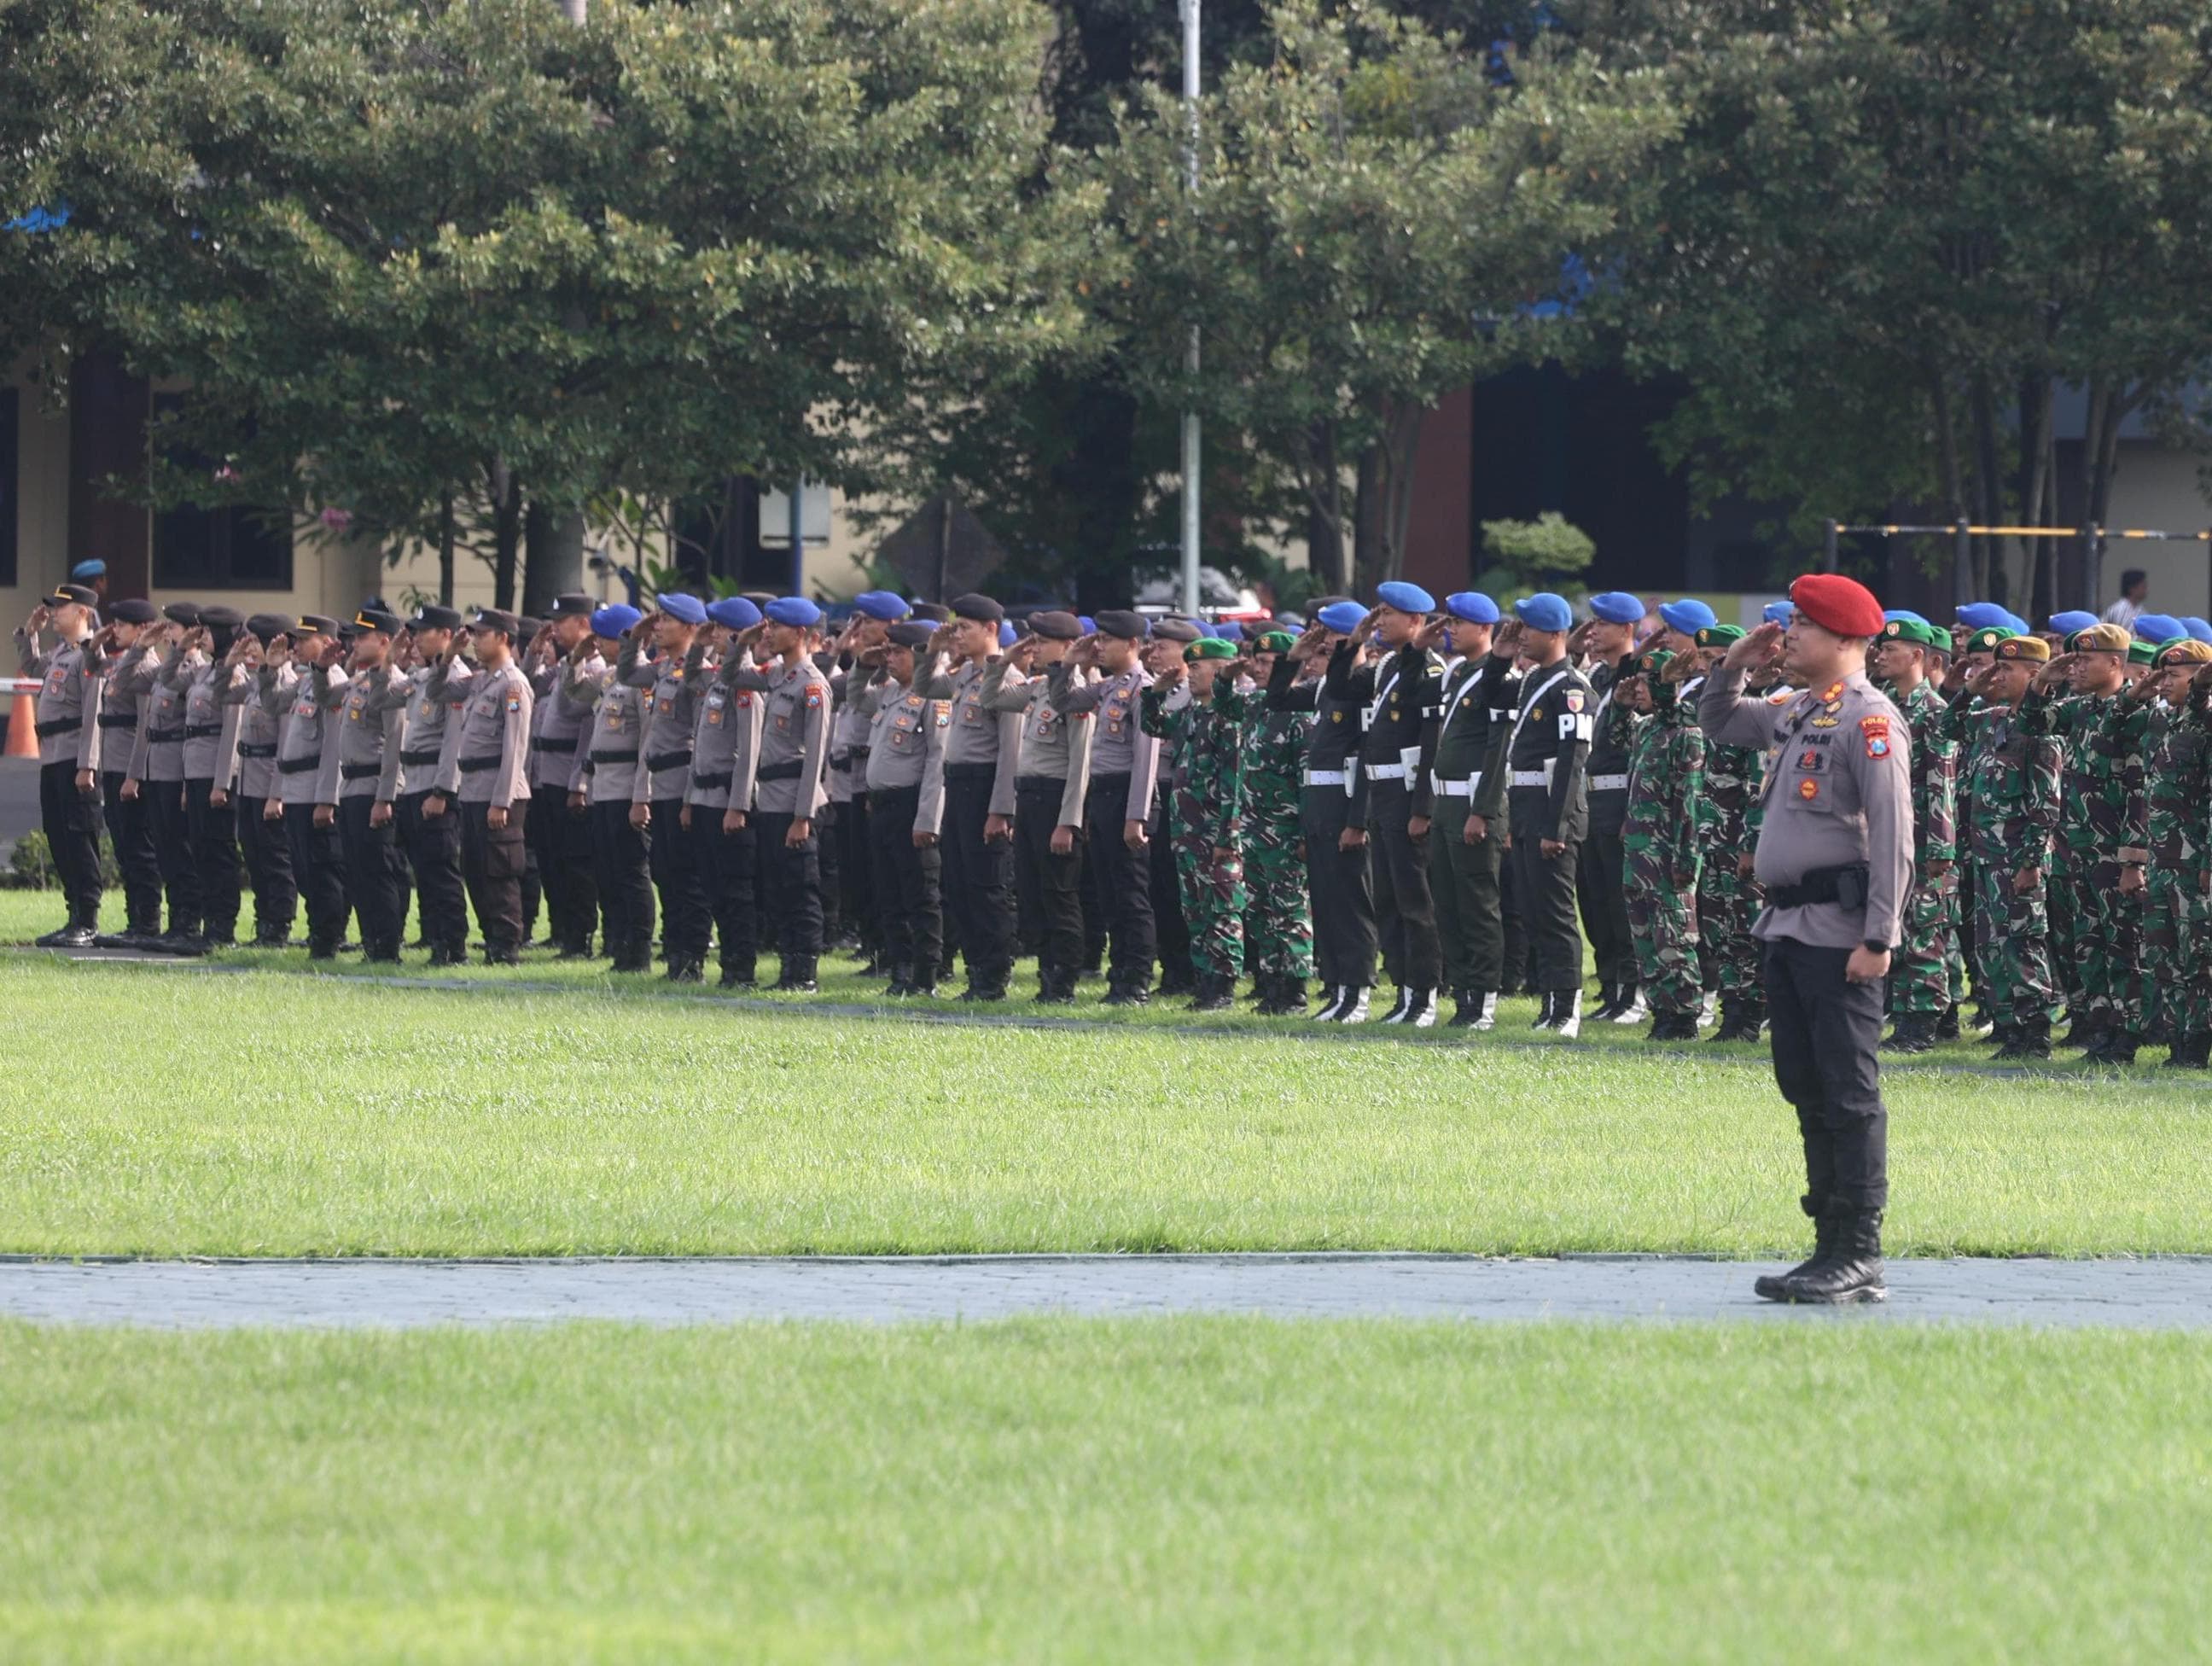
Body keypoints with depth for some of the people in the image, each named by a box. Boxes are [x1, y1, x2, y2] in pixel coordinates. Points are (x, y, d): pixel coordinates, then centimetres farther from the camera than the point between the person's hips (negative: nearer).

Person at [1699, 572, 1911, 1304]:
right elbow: (1717, 724, 34)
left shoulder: (1869, 719, -11)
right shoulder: (1796, 713, 15)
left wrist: (1878, 939, -21)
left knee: (1849, 1093, -6)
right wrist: (1733, 664, 15)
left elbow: (1893, 836, -17)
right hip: (1789, 927, 9)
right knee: (1807, 1091, 12)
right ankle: (1831, 1248, 17)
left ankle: (1860, 1259, -5)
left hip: (1839, 935, -9)